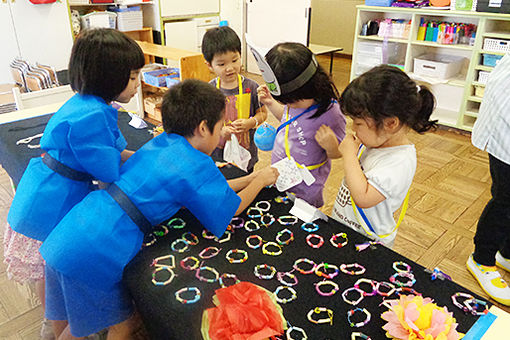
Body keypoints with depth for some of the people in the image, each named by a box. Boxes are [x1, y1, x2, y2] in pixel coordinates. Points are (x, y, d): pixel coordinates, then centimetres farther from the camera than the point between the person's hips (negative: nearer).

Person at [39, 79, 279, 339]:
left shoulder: (160, 142, 10)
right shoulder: (196, 165, -13)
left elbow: (198, 190, 19)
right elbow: (232, 208, 2)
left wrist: (248, 179, 24)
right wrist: (260, 180, 17)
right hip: (90, 256, -7)